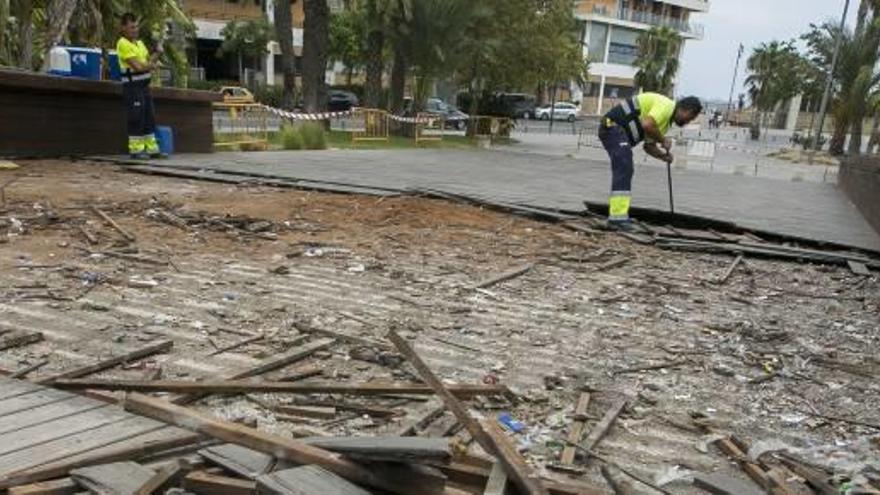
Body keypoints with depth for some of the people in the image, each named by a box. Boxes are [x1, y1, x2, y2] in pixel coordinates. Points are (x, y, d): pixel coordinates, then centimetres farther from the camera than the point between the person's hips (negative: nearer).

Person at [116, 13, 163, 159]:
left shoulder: (139, 43, 16)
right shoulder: (123, 44, -11)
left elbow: (150, 60, 12)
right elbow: (137, 66, -20)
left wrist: (157, 53, -5)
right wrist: (151, 65, -10)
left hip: (144, 85, 8)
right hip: (132, 86, -8)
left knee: (149, 118, 9)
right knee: (136, 119, -6)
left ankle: (151, 148, 14)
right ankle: (136, 150, 1)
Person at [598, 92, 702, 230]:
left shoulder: (667, 120, 20)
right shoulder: (666, 105, -11)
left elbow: (649, 146, 22)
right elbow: (647, 125, -27)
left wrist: (664, 155, 4)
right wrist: (663, 140, -11)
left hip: (611, 128, 11)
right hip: (613, 126, -11)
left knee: (624, 172, 13)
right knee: (623, 171, -16)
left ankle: (617, 214, 17)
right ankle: (617, 217, -20)